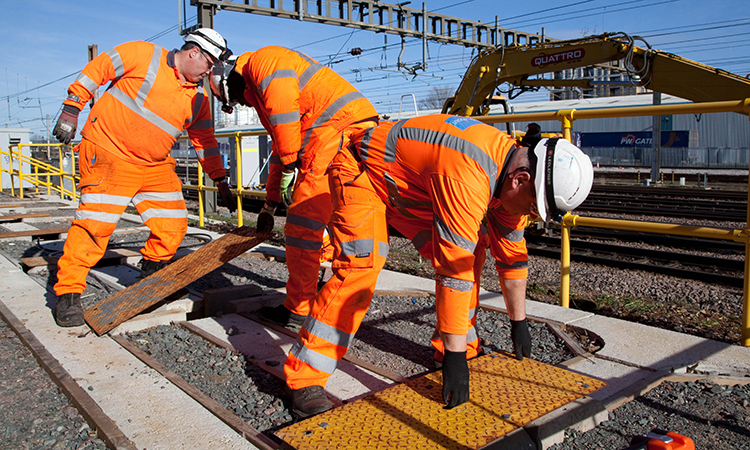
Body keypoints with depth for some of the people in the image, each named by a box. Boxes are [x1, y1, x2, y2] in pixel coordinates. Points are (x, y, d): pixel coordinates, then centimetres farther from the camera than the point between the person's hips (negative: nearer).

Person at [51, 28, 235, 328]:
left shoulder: (198, 97, 9)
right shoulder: (143, 56, -6)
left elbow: (205, 140, 13)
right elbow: (95, 70, -2)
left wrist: (221, 181, 11)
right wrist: (71, 109, -6)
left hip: (155, 166, 6)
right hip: (108, 153, -6)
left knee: (173, 226, 2)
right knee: (95, 223, -12)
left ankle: (152, 274, 28)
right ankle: (68, 292, 1)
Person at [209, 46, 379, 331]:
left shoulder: (264, 61, 4)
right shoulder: (259, 94, 34)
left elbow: (283, 108, -14)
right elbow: (279, 149, 36)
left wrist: (289, 168, -6)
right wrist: (270, 204, 37)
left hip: (340, 131, -10)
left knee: (303, 223, -7)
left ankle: (299, 312, -1)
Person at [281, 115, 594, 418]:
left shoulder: (512, 164, -9)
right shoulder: (467, 178, -39)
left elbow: (512, 255, 2)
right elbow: (454, 270, -39)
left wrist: (519, 324, 8)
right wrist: (455, 356, -34)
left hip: (411, 185, 9)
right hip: (361, 173, -8)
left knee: (472, 250, -1)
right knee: (361, 264, -26)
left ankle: (464, 346, 12)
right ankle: (305, 379, -17)